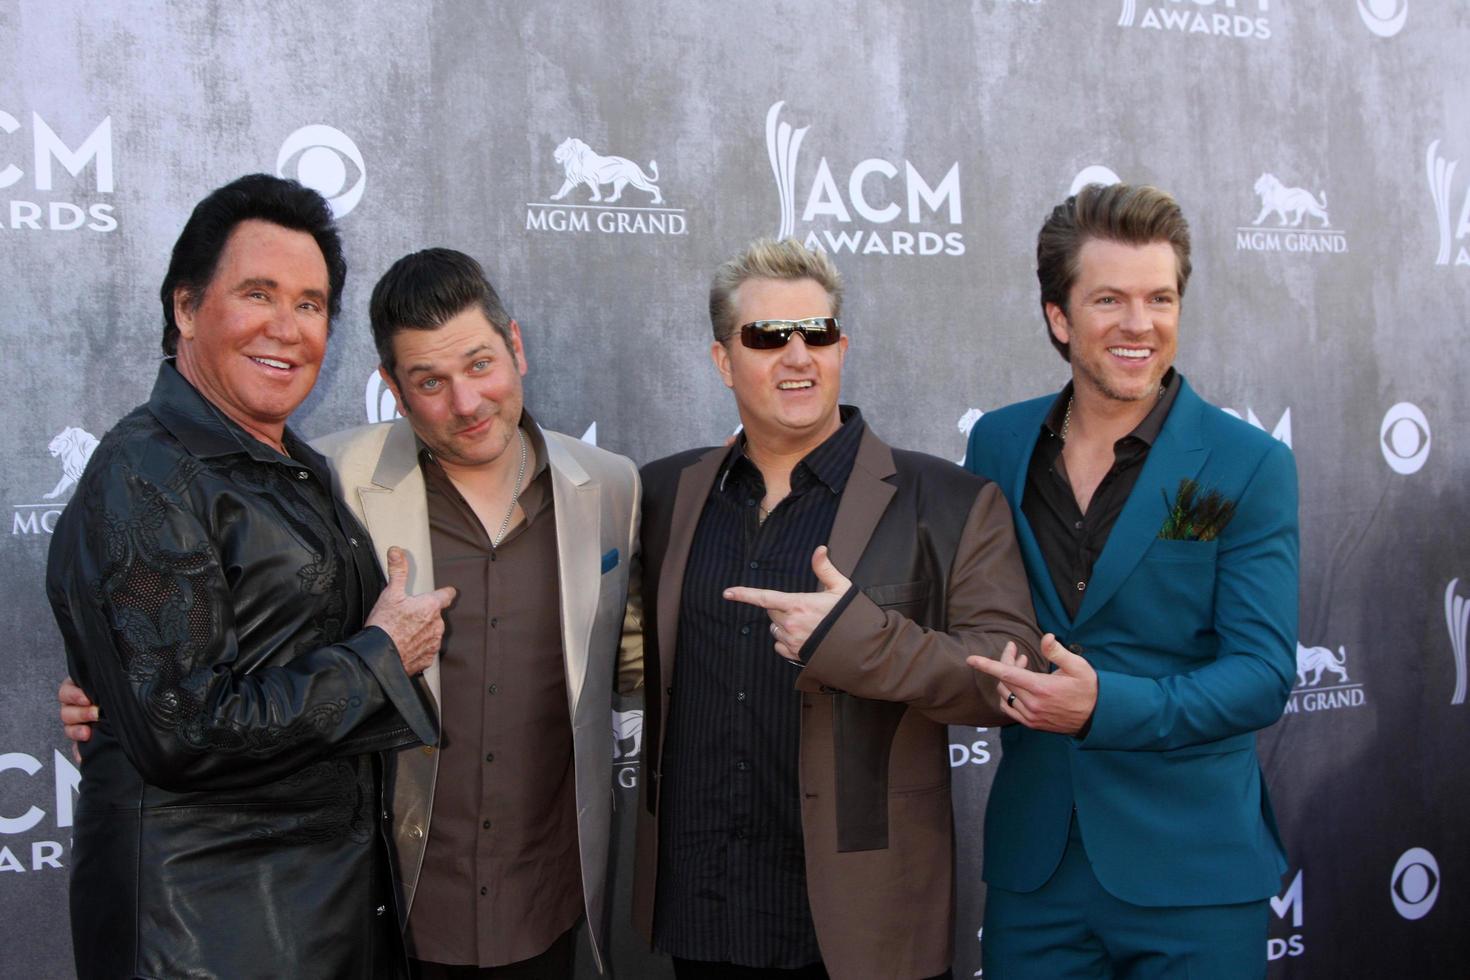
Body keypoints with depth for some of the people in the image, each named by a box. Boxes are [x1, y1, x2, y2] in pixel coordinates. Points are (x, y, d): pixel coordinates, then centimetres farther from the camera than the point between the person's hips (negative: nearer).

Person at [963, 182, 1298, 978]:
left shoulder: (1249, 467, -7)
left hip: (1191, 879, -2)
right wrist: (994, 671, -7)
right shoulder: (997, 445, 4)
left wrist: (1104, 704, -26)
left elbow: (1262, 673, -12)